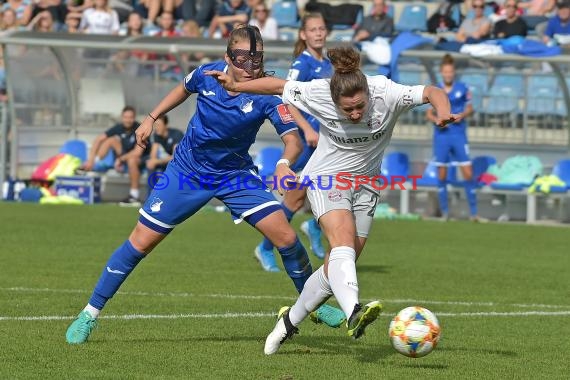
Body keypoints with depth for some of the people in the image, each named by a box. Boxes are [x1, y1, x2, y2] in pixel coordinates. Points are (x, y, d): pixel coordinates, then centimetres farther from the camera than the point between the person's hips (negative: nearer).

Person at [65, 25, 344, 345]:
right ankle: (90, 314, 11)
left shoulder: (266, 95, -21)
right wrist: (151, 119, 9)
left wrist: (284, 163, -51)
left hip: (236, 175, 0)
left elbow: (293, 138, -31)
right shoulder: (208, 74, -15)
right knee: (142, 241, -2)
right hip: (188, 171, 1)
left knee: (286, 236, -14)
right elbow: (184, 90, 10)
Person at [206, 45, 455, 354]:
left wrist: (442, 110, -42)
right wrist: (236, 86, -5)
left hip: (365, 183, 3)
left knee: (338, 266, 3)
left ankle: (289, 321, 22)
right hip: (326, 178, -3)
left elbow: (433, 92, -22)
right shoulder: (317, 94, -22)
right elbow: (279, 86, -6)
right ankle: (353, 312, -52)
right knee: (343, 237, -30)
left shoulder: (385, 94, -23)